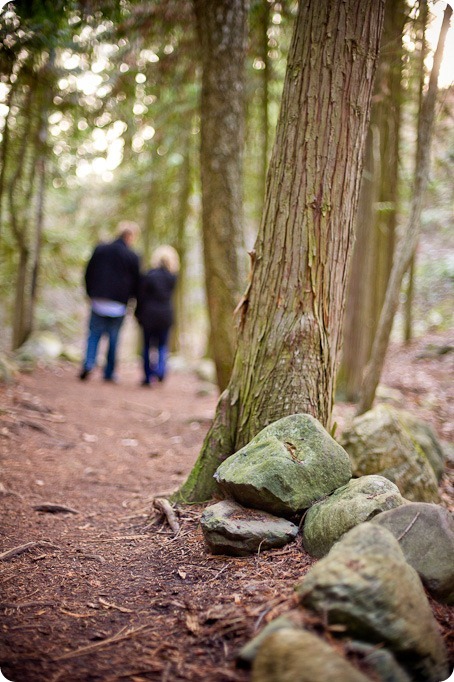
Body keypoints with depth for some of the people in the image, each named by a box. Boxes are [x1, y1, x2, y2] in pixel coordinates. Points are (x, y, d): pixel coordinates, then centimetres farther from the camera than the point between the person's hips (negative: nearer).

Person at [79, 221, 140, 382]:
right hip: (118, 305, -2)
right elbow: (136, 283, 0)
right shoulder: (132, 257, -5)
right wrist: (129, 296, 18)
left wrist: (91, 294, 17)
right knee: (113, 339, 9)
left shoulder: (100, 250, 3)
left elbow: (88, 274, 8)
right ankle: (109, 373, 13)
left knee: (94, 334, 12)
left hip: (98, 301, 2)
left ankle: (88, 363, -8)